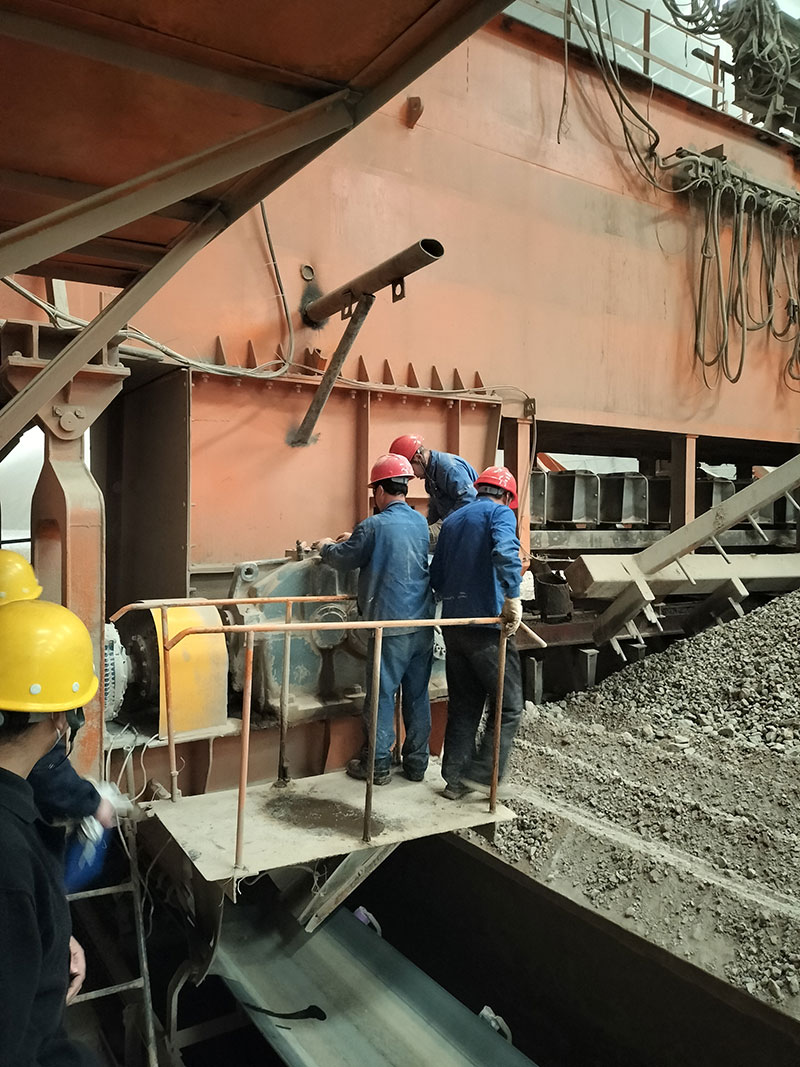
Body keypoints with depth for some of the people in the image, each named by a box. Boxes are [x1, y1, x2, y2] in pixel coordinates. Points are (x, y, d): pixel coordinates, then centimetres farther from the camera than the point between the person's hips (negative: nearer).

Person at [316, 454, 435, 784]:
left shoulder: (374, 526, -12)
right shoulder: (420, 522, 8)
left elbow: (344, 558, 1)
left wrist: (326, 546, 23)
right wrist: (354, 539, 29)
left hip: (391, 624, -6)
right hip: (423, 622, 6)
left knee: (382, 694, 6)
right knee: (417, 694, 13)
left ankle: (378, 765, 16)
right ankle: (417, 762, 23)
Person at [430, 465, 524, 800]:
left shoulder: (451, 520, 18)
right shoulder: (500, 513, -2)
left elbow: (436, 577, 18)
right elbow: (505, 552, -24)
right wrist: (513, 597, -27)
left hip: (453, 624, 7)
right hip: (487, 624, -7)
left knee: (463, 705, 16)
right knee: (509, 706, 6)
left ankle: (455, 779, 20)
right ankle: (481, 774, 3)